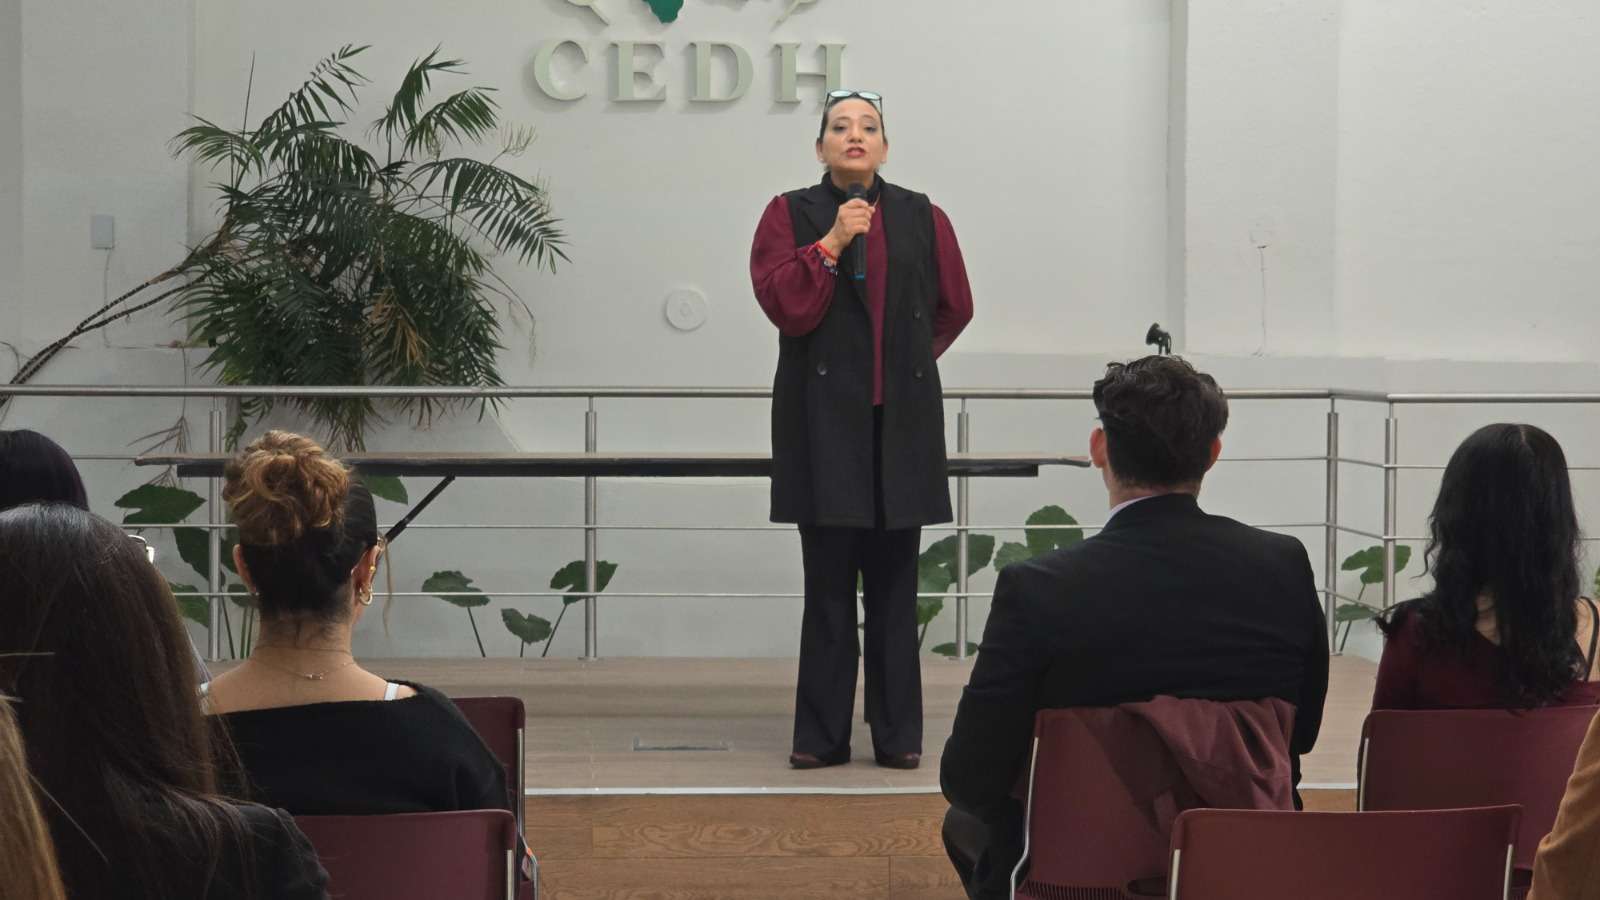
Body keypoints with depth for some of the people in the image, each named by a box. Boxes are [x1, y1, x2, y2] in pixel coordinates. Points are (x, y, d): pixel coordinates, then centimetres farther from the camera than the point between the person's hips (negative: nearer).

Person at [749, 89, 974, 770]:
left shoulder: (922, 218, 10)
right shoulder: (790, 214, 5)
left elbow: (954, 306, 21)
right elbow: (783, 304, -8)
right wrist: (832, 242, -14)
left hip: (902, 419, 2)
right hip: (824, 419, -2)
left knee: (894, 581, 3)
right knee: (827, 581, -2)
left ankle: (897, 735, 8)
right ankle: (822, 736, 4)